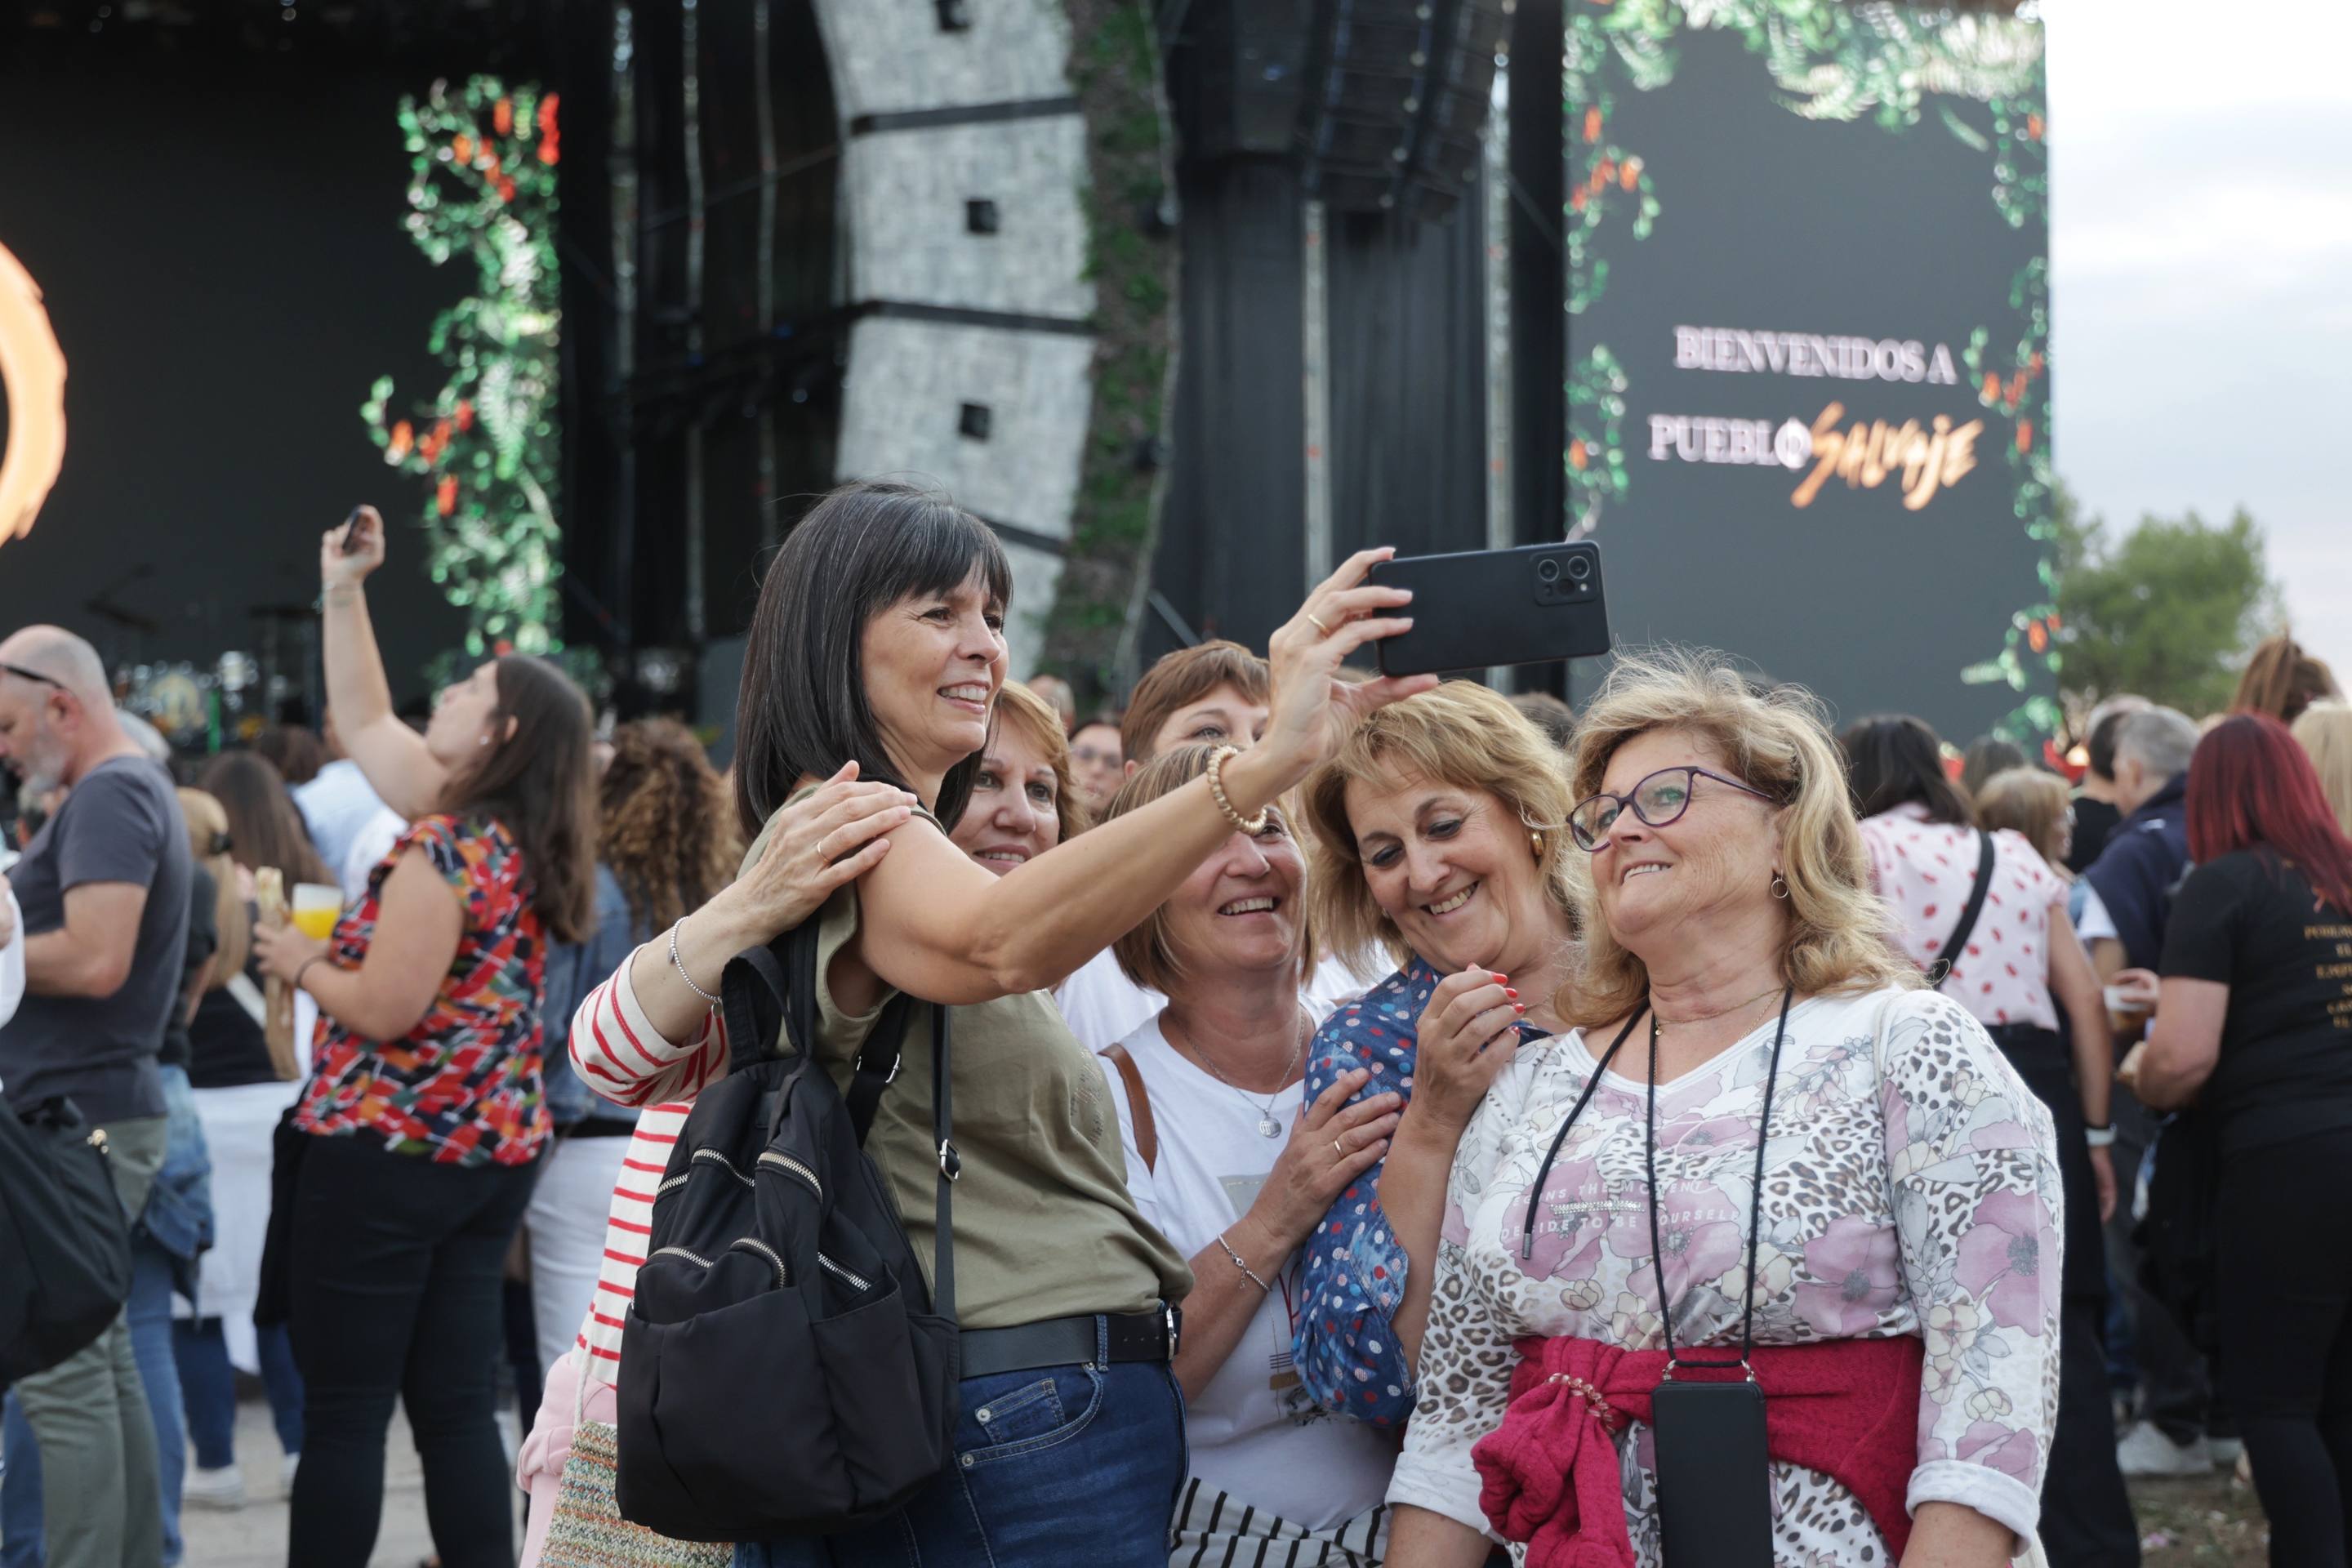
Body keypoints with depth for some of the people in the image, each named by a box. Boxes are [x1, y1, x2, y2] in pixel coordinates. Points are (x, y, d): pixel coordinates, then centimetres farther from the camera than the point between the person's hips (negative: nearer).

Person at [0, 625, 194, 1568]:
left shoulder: (109, 798, -14)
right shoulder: (130, 789, 18)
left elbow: (95, 961, -25)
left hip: (78, 1119, -10)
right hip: (100, 1111, 10)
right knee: (104, 1364, 13)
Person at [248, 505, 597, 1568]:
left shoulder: (443, 848, -17)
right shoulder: (503, 830, 10)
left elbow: (385, 1010, -21)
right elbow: (363, 724, 21)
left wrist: (300, 962, -4)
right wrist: (342, 594, 21)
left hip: (387, 1154, -8)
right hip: (491, 1155, 8)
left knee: (344, 1414, -2)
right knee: (456, 1407, 9)